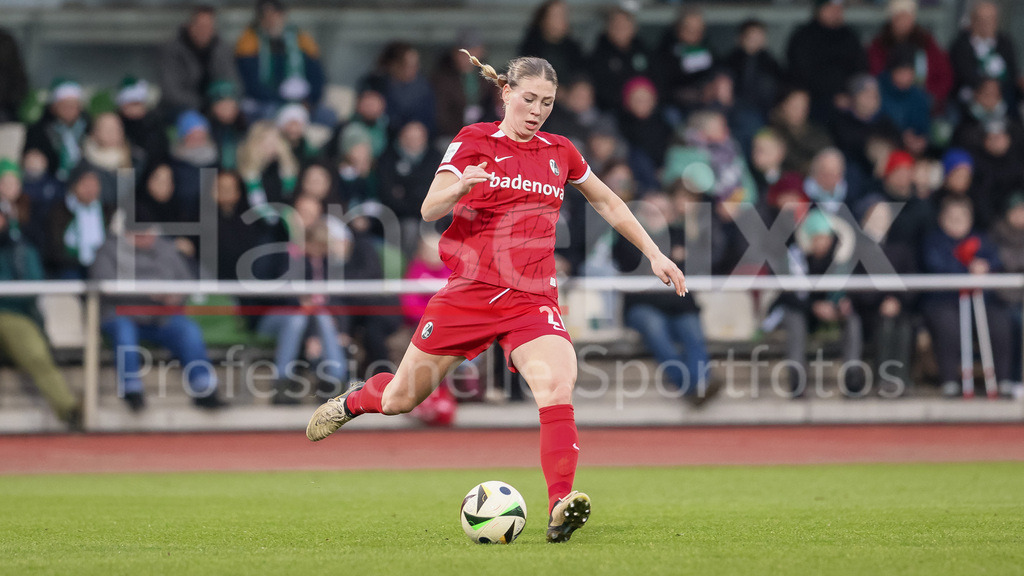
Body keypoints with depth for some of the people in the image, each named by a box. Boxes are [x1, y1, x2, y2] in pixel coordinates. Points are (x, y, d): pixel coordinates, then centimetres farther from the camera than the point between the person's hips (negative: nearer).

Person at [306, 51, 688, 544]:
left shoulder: (560, 154, 10)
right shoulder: (473, 142, 1)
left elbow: (608, 204, 25)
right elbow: (429, 209, -9)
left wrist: (654, 254, 21)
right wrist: (458, 188, -31)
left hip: (532, 300, 1)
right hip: (469, 293, -1)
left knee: (557, 388, -27)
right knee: (401, 398, 10)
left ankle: (560, 508, -33)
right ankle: (354, 401, 45)